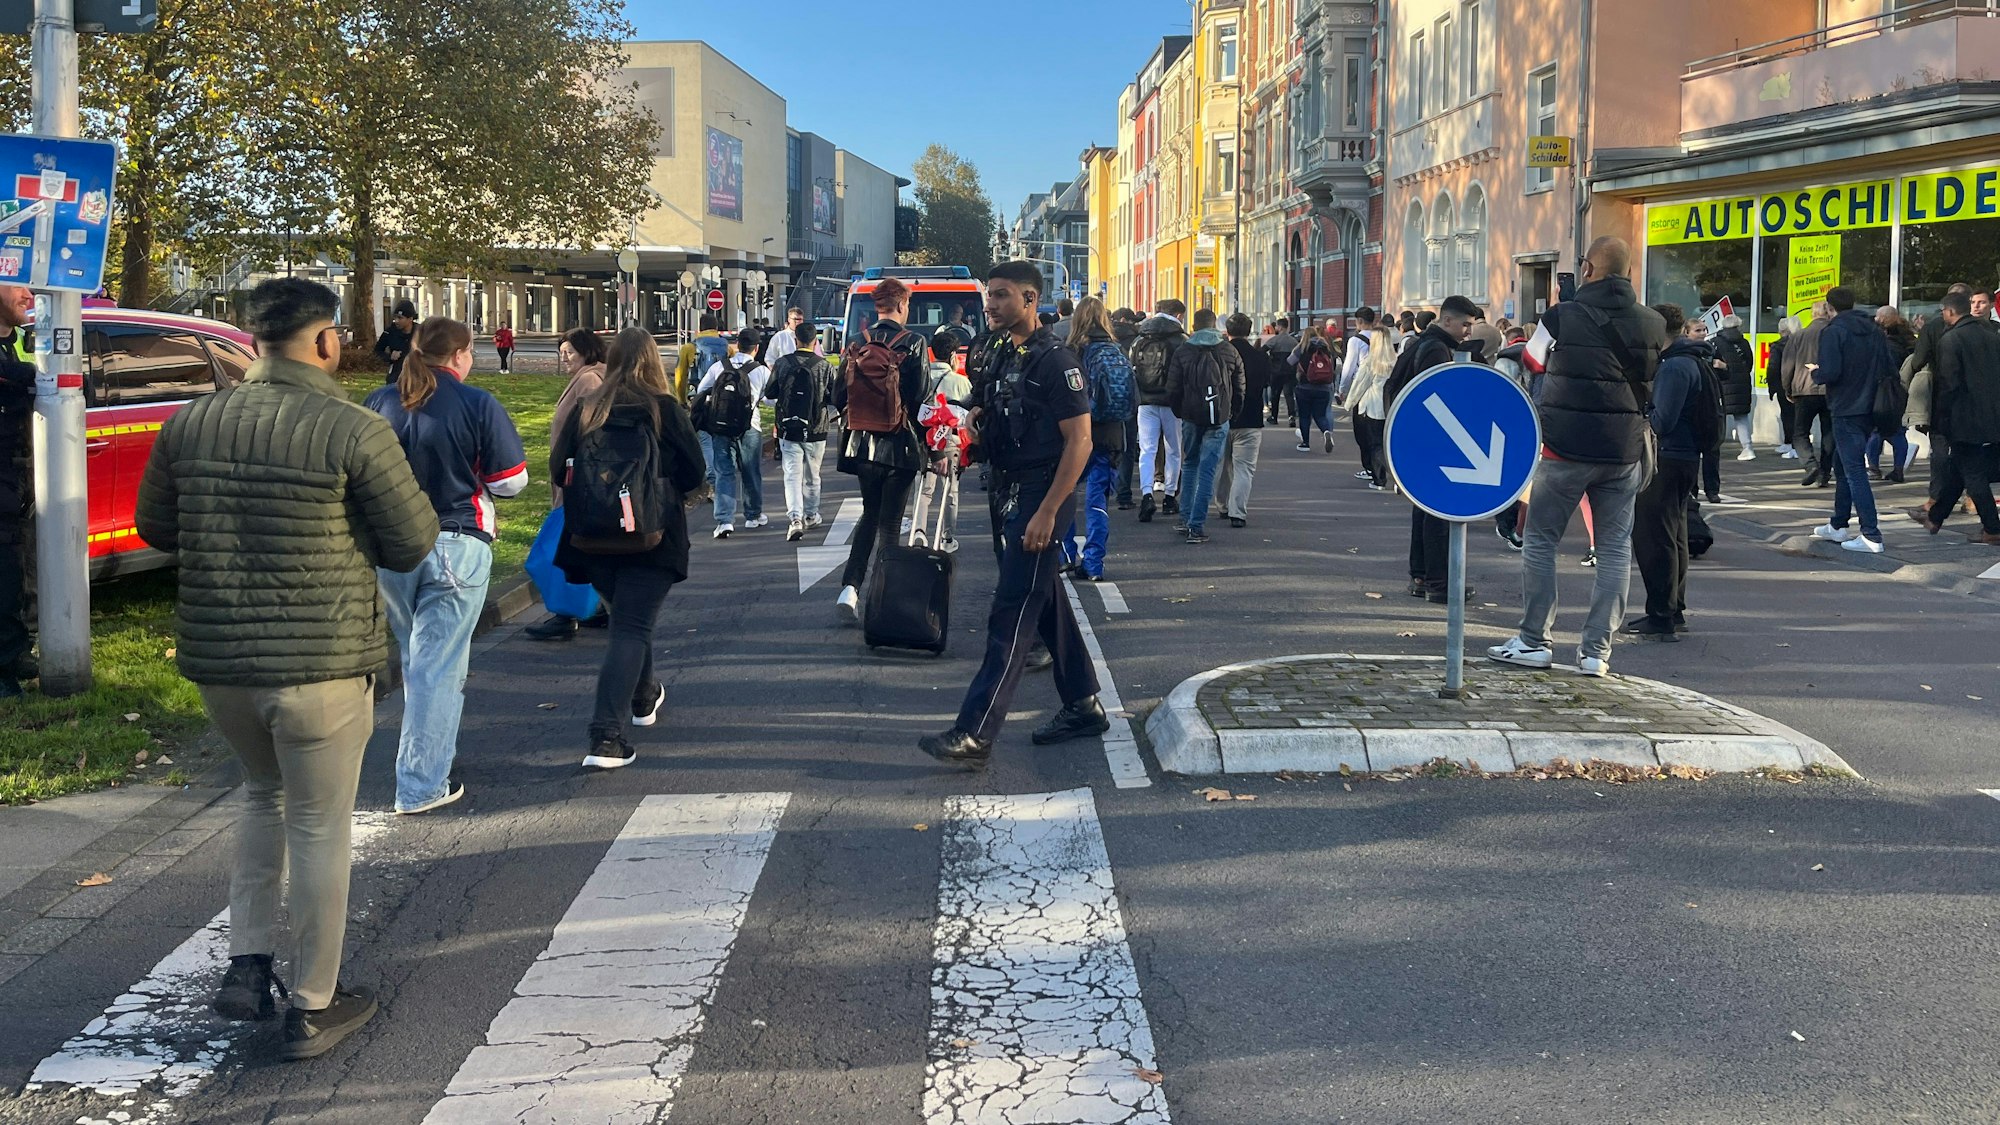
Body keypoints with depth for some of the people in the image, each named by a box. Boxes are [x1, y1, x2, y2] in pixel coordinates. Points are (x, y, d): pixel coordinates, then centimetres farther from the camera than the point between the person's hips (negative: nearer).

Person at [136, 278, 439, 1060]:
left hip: (215, 658, 5)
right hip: (321, 663, -5)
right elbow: (415, 545, -7)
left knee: (264, 793, 28)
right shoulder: (355, 431, -14)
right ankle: (313, 1008, 18)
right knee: (319, 829, 8)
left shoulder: (190, 424, 2)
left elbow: (155, 528, 14)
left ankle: (247, 965, 22)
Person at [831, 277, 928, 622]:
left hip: (862, 444, 4)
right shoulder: (912, 344, -10)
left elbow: (838, 397, 4)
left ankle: (849, 587, 3)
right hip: (899, 446, -4)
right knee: (889, 522, 3)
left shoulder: (855, 345, 2)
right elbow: (920, 399, -12)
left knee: (870, 515, 18)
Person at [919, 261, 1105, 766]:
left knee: (1011, 614, -10)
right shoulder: (995, 355, 11)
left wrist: (1047, 512, -23)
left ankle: (974, 734, -12)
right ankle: (1084, 707, 28)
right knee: (1046, 602, 16)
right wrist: (976, 417, 2)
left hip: (1040, 495, -9)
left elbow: (1079, 442, -18)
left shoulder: (1054, 361, -14)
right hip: (1006, 492, 9)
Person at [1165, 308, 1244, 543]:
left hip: (1191, 417, 1)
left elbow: (1173, 390, 0)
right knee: (1207, 470, -1)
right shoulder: (1230, 352, 2)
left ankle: (1186, 518, 17)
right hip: (1219, 418, -1)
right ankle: (1197, 526, -6)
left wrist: (1180, 413, 14)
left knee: (1190, 465, 19)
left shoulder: (1183, 352, 0)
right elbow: (1239, 389, 5)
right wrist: (1231, 413, 17)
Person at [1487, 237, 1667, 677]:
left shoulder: (1563, 317, -10)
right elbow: (1655, 385, 12)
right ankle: (1597, 649, 8)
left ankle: (1534, 641, 9)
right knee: (1615, 547, 9)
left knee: (1540, 539, 8)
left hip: (1565, 446, -3)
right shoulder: (1652, 325, 1)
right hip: (1624, 451, 3)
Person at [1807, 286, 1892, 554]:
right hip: (1870, 409, 8)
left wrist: (1815, 371, 0)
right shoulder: (1875, 329, 10)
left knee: (1854, 471, -7)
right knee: (1843, 465, 20)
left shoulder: (1833, 331, -12)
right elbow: (1891, 368, 10)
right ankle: (1838, 526, 28)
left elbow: (1829, 373, -21)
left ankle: (1871, 536, -11)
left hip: (1846, 411, -8)